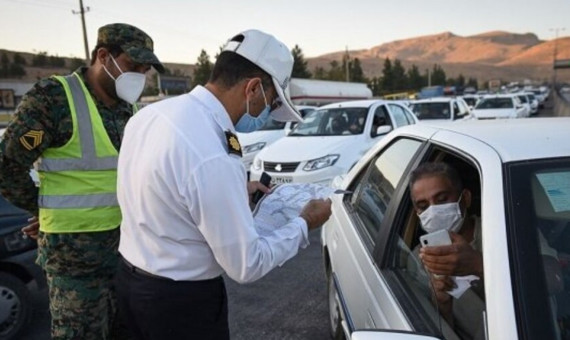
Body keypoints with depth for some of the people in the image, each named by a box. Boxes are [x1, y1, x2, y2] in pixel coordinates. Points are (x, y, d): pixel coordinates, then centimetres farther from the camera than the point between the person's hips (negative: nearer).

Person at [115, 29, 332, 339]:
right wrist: (303, 224, -8)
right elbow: (246, 265, -21)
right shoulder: (214, 158, -31)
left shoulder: (151, 113, -4)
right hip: (181, 301, -8)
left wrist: (234, 192, 12)